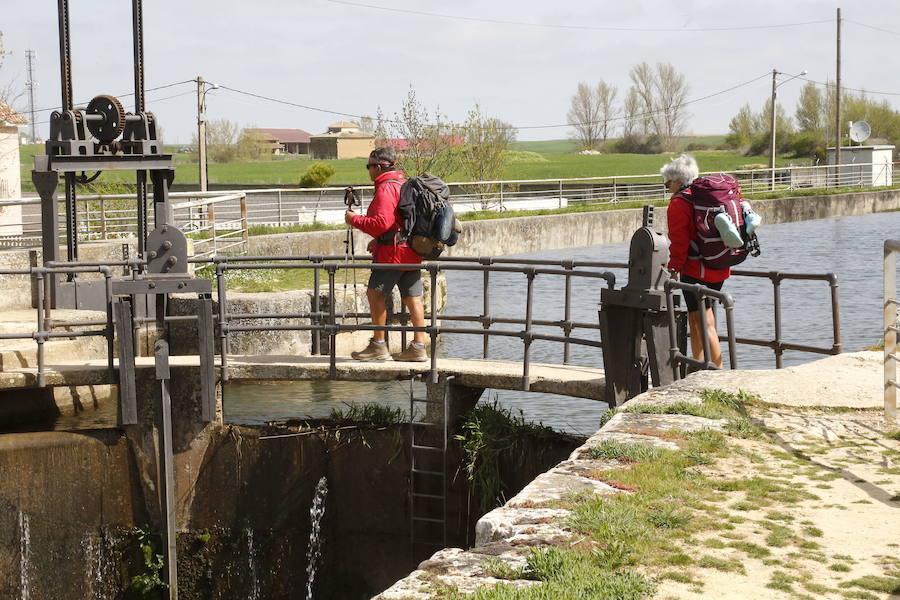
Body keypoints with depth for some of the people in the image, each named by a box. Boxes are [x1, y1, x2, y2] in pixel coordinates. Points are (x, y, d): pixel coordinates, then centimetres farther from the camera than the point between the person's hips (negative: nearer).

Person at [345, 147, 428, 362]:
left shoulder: (386, 188, -11)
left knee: (375, 293, -2)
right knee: (413, 298, 6)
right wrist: (379, 241, 26)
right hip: (412, 252, 9)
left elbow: (381, 223, -20)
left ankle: (379, 345, -1)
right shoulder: (404, 185, 19)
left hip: (393, 252, -9)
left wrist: (354, 219, -7)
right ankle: (418, 347, 7)